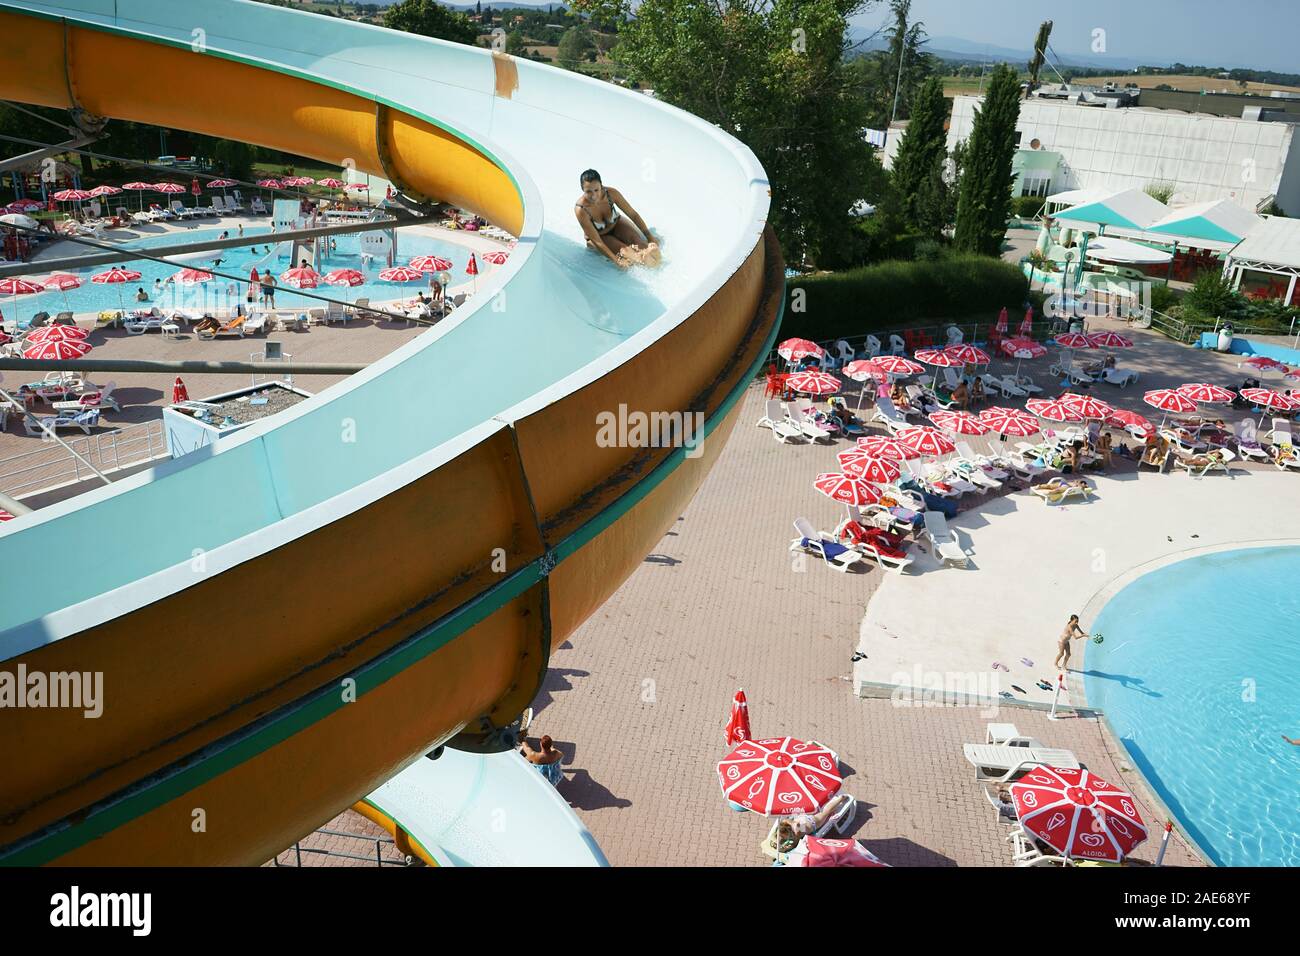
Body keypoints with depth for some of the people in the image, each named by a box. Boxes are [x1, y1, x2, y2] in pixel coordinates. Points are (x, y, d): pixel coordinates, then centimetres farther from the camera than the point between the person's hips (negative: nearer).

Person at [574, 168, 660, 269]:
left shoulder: (611, 193, -27)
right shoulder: (580, 210, -34)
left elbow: (633, 214, -15)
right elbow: (597, 242, -31)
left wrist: (650, 236, -17)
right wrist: (616, 260, -37)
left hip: (616, 224, 4)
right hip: (600, 237, -4)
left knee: (636, 239, -22)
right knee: (624, 251, -25)